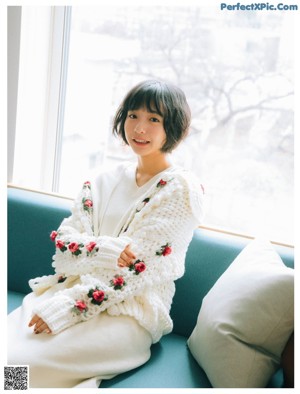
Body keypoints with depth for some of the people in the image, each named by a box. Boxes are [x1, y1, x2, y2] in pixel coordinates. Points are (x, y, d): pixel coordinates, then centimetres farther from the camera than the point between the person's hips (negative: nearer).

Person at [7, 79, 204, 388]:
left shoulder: (182, 190, -5)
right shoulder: (103, 180, 13)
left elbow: (138, 268, -13)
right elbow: (63, 243, 4)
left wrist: (67, 308, -17)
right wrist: (104, 249, -17)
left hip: (130, 311, -5)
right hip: (70, 287, 5)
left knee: (18, 363, -22)